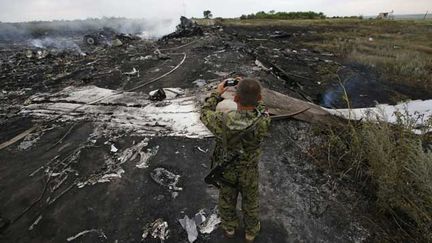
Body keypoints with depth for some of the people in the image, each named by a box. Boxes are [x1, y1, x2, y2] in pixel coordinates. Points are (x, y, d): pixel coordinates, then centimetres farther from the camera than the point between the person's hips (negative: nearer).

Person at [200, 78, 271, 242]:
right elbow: (260, 107, -7)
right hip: (248, 172, 0)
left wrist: (217, 93, -1)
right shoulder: (263, 122, -33)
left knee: (227, 200, 28)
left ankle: (229, 228, 56)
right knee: (250, 201, 28)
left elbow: (205, 113, -12)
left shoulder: (223, 122, -36)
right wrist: (247, 88, 0)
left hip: (225, 170, 0)